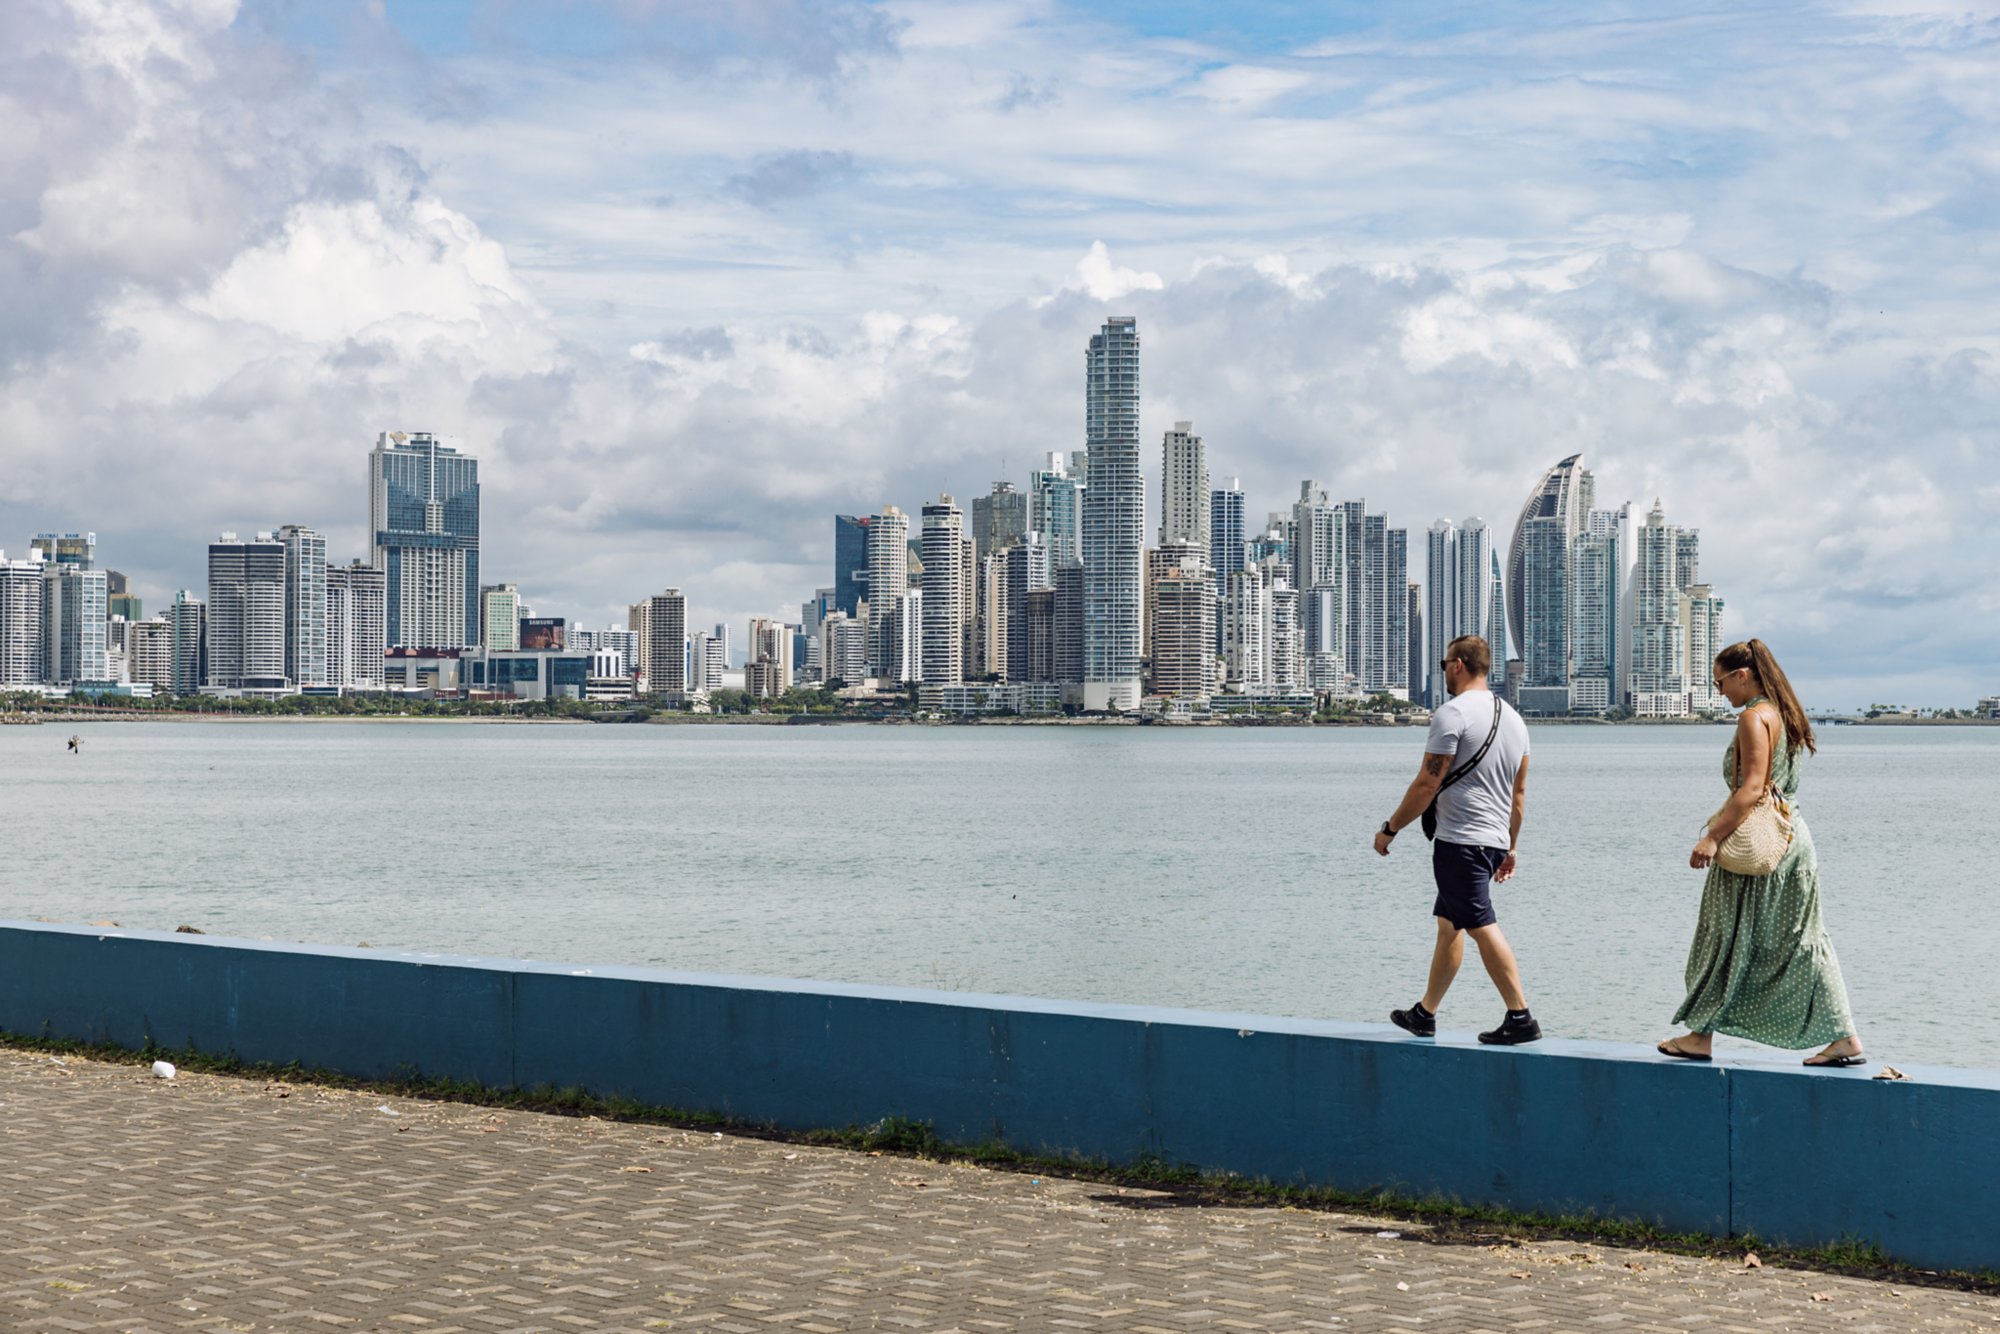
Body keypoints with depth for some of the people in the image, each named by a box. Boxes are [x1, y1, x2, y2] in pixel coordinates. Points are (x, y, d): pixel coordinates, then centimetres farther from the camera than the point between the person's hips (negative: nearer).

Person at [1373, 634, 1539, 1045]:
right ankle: (1424, 1014, 25)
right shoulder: (1512, 717, 14)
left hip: (1461, 841, -9)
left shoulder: (1453, 713, -12)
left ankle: (1520, 1018, -13)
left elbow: (1427, 784, -15)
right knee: (1448, 925, 17)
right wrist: (1510, 848, 23)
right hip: (1494, 841, 9)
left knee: (1483, 927, -9)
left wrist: (1390, 829, -5)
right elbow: (1519, 792, 18)